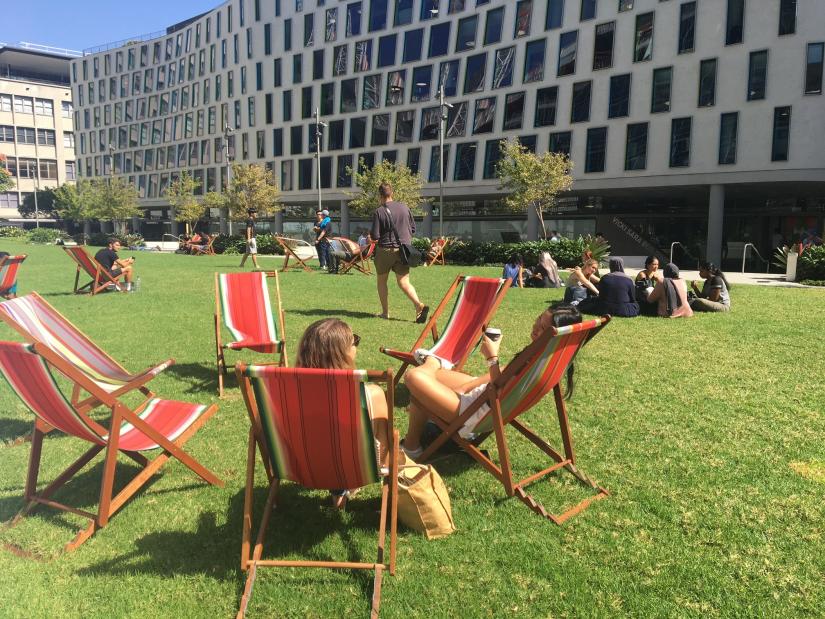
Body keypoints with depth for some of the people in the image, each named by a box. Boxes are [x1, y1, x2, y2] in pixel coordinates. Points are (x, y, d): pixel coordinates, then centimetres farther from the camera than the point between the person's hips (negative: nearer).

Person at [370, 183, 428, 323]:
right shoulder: (404, 207, 3)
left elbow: (375, 236, -12)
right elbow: (413, 228, 10)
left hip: (386, 249, -4)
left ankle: (385, 312, 18)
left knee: (382, 281, 15)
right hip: (403, 250, 4)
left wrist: (370, 236, 10)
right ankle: (419, 305, -19)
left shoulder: (379, 212, -11)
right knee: (404, 281, 3)